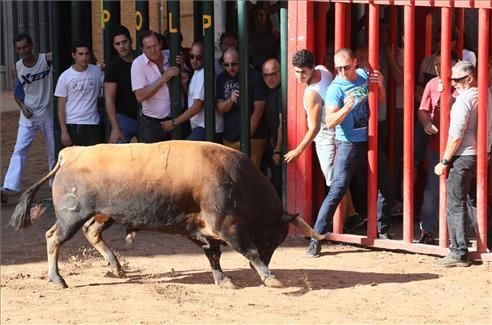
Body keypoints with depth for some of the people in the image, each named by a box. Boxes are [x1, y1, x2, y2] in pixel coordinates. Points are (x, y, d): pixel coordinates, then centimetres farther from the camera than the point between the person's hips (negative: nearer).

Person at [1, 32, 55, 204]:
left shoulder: (47, 59, -11)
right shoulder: (16, 68, -1)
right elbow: (17, 92, 8)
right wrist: (22, 106, -9)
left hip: (48, 114, -2)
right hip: (28, 115, 2)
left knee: (54, 152, 7)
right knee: (19, 150, -8)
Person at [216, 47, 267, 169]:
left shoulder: (253, 78, -7)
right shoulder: (222, 79, 9)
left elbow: (258, 109, -8)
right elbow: (220, 108, 8)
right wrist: (230, 100, -16)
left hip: (251, 139, -5)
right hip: (229, 139, 5)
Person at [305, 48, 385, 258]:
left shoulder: (363, 76, 5)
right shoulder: (336, 88, -12)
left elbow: (380, 102, 18)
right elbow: (330, 122, -19)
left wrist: (380, 86, -3)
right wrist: (346, 108, -36)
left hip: (367, 142, 6)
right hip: (348, 144, -6)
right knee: (337, 190, -13)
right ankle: (316, 237, -13)